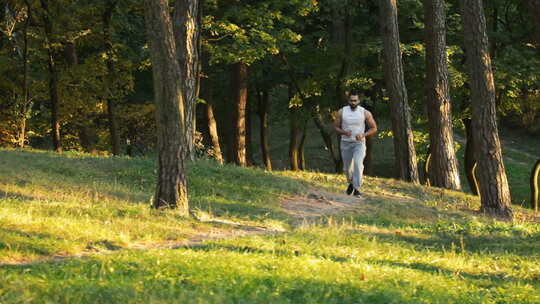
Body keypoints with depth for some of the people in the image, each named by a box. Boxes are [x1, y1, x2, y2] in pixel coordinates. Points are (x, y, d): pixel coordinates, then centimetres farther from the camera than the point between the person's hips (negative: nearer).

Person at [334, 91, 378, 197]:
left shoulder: (365, 113, -7)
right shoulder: (341, 112, -3)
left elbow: (374, 128, 1)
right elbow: (336, 127, 4)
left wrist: (363, 135, -16)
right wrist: (344, 132, -17)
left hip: (359, 143, -2)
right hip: (346, 143, 2)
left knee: (358, 164, -24)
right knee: (347, 168, 13)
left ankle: (356, 189, -22)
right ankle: (351, 183, 43)